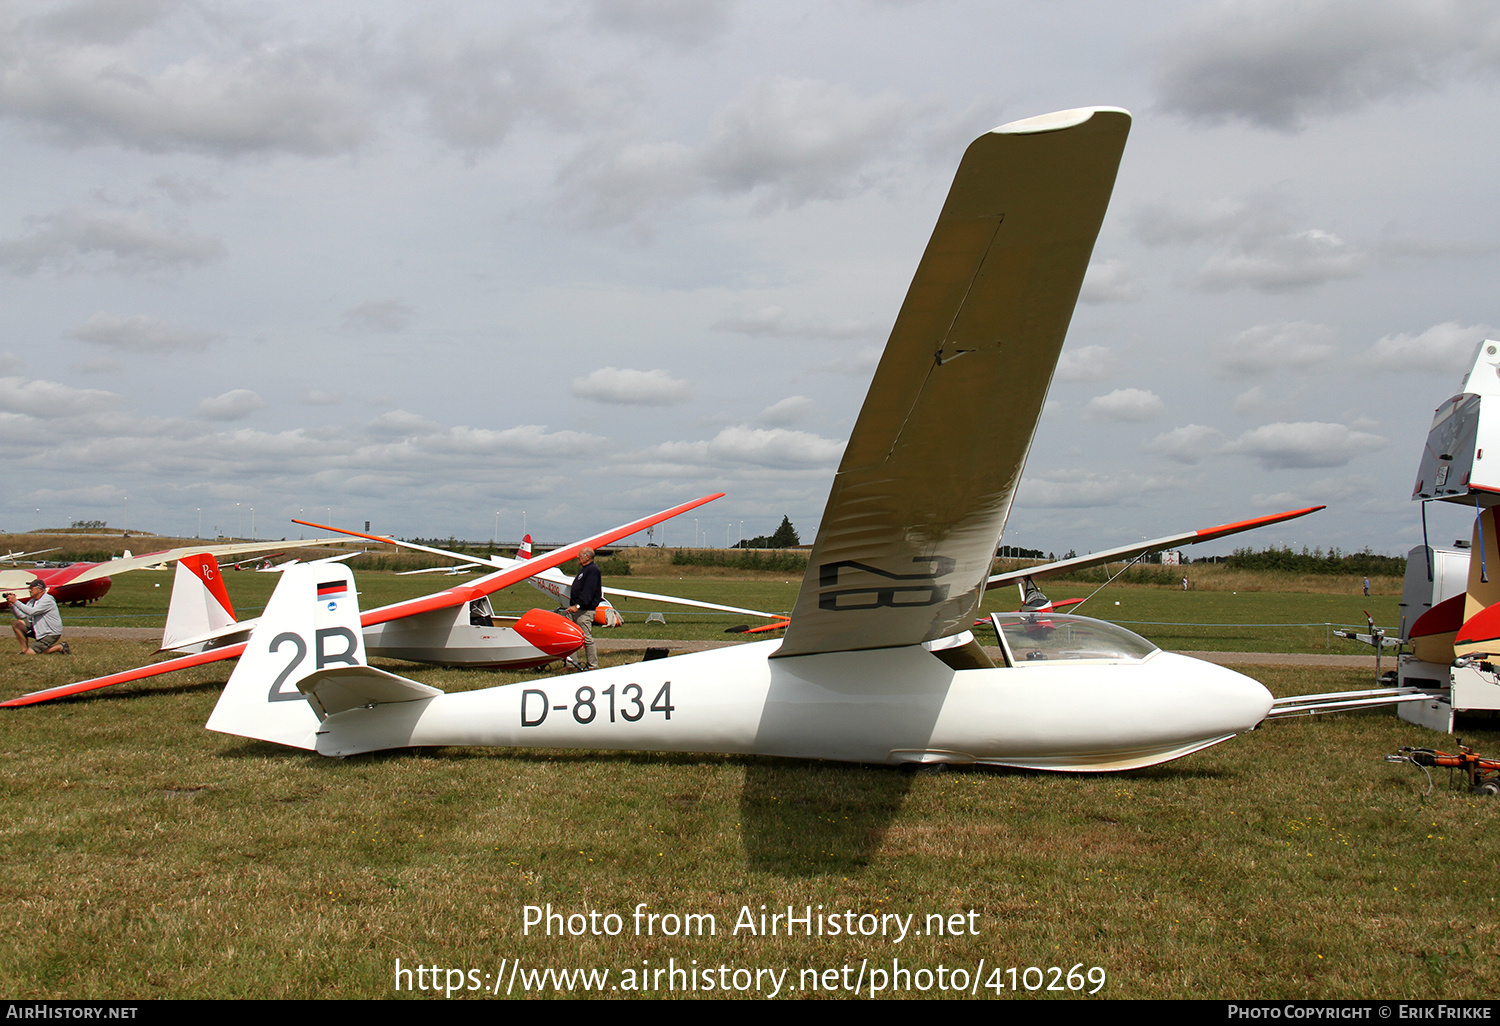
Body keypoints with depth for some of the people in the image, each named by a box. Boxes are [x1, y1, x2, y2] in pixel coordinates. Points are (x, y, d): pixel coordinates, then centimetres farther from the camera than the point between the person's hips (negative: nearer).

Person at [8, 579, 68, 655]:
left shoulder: (47, 600, -20)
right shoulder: (33, 601, 7)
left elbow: (31, 611, -31)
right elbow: (21, 615, 2)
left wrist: (15, 601, -28)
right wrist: (11, 604, -11)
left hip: (51, 634, -9)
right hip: (38, 630, 9)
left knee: (29, 653, -12)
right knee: (16, 624, -3)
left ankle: (60, 647, -2)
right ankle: (24, 649, 5)